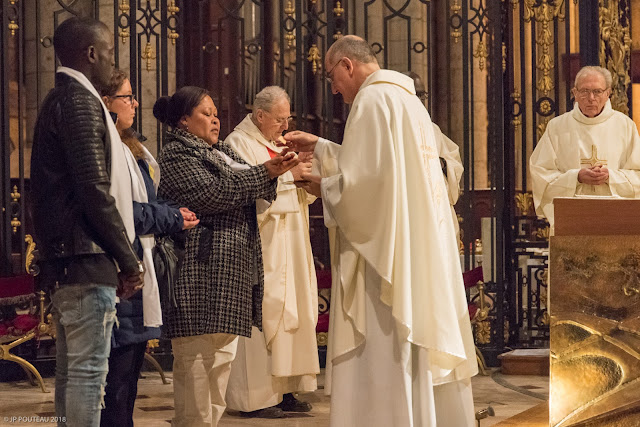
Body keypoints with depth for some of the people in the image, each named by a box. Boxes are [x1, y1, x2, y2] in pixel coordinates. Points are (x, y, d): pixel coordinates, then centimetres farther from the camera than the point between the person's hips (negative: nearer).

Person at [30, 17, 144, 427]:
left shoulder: (59, 100, 20)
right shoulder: (81, 102, -12)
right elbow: (95, 190, -19)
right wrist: (129, 259, -11)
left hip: (64, 262, 10)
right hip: (88, 260, -10)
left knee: (71, 371, 13)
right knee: (88, 370, -8)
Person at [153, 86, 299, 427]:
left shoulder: (220, 152, 24)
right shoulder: (176, 155, -6)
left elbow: (246, 194, 26)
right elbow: (211, 193, -18)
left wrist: (271, 174, 6)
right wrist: (264, 173, -15)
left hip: (228, 277, 10)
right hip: (201, 276, -10)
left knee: (221, 360, 10)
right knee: (197, 366, -9)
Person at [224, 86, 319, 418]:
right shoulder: (239, 144, -6)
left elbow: (304, 195, 19)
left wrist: (307, 170, 0)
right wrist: (288, 175, -19)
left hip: (290, 247, 8)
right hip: (260, 245, -8)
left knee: (292, 313, 6)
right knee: (261, 316, -9)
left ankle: (283, 390, 12)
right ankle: (255, 398, -5)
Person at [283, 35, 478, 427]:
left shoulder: (372, 99, -11)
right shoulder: (407, 98, 17)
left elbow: (361, 180, -19)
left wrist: (323, 187, -1)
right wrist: (319, 146, 28)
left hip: (386, 247, -9)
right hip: (422, 244, 9)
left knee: (385, 355, -4)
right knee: (424, 351, 12)